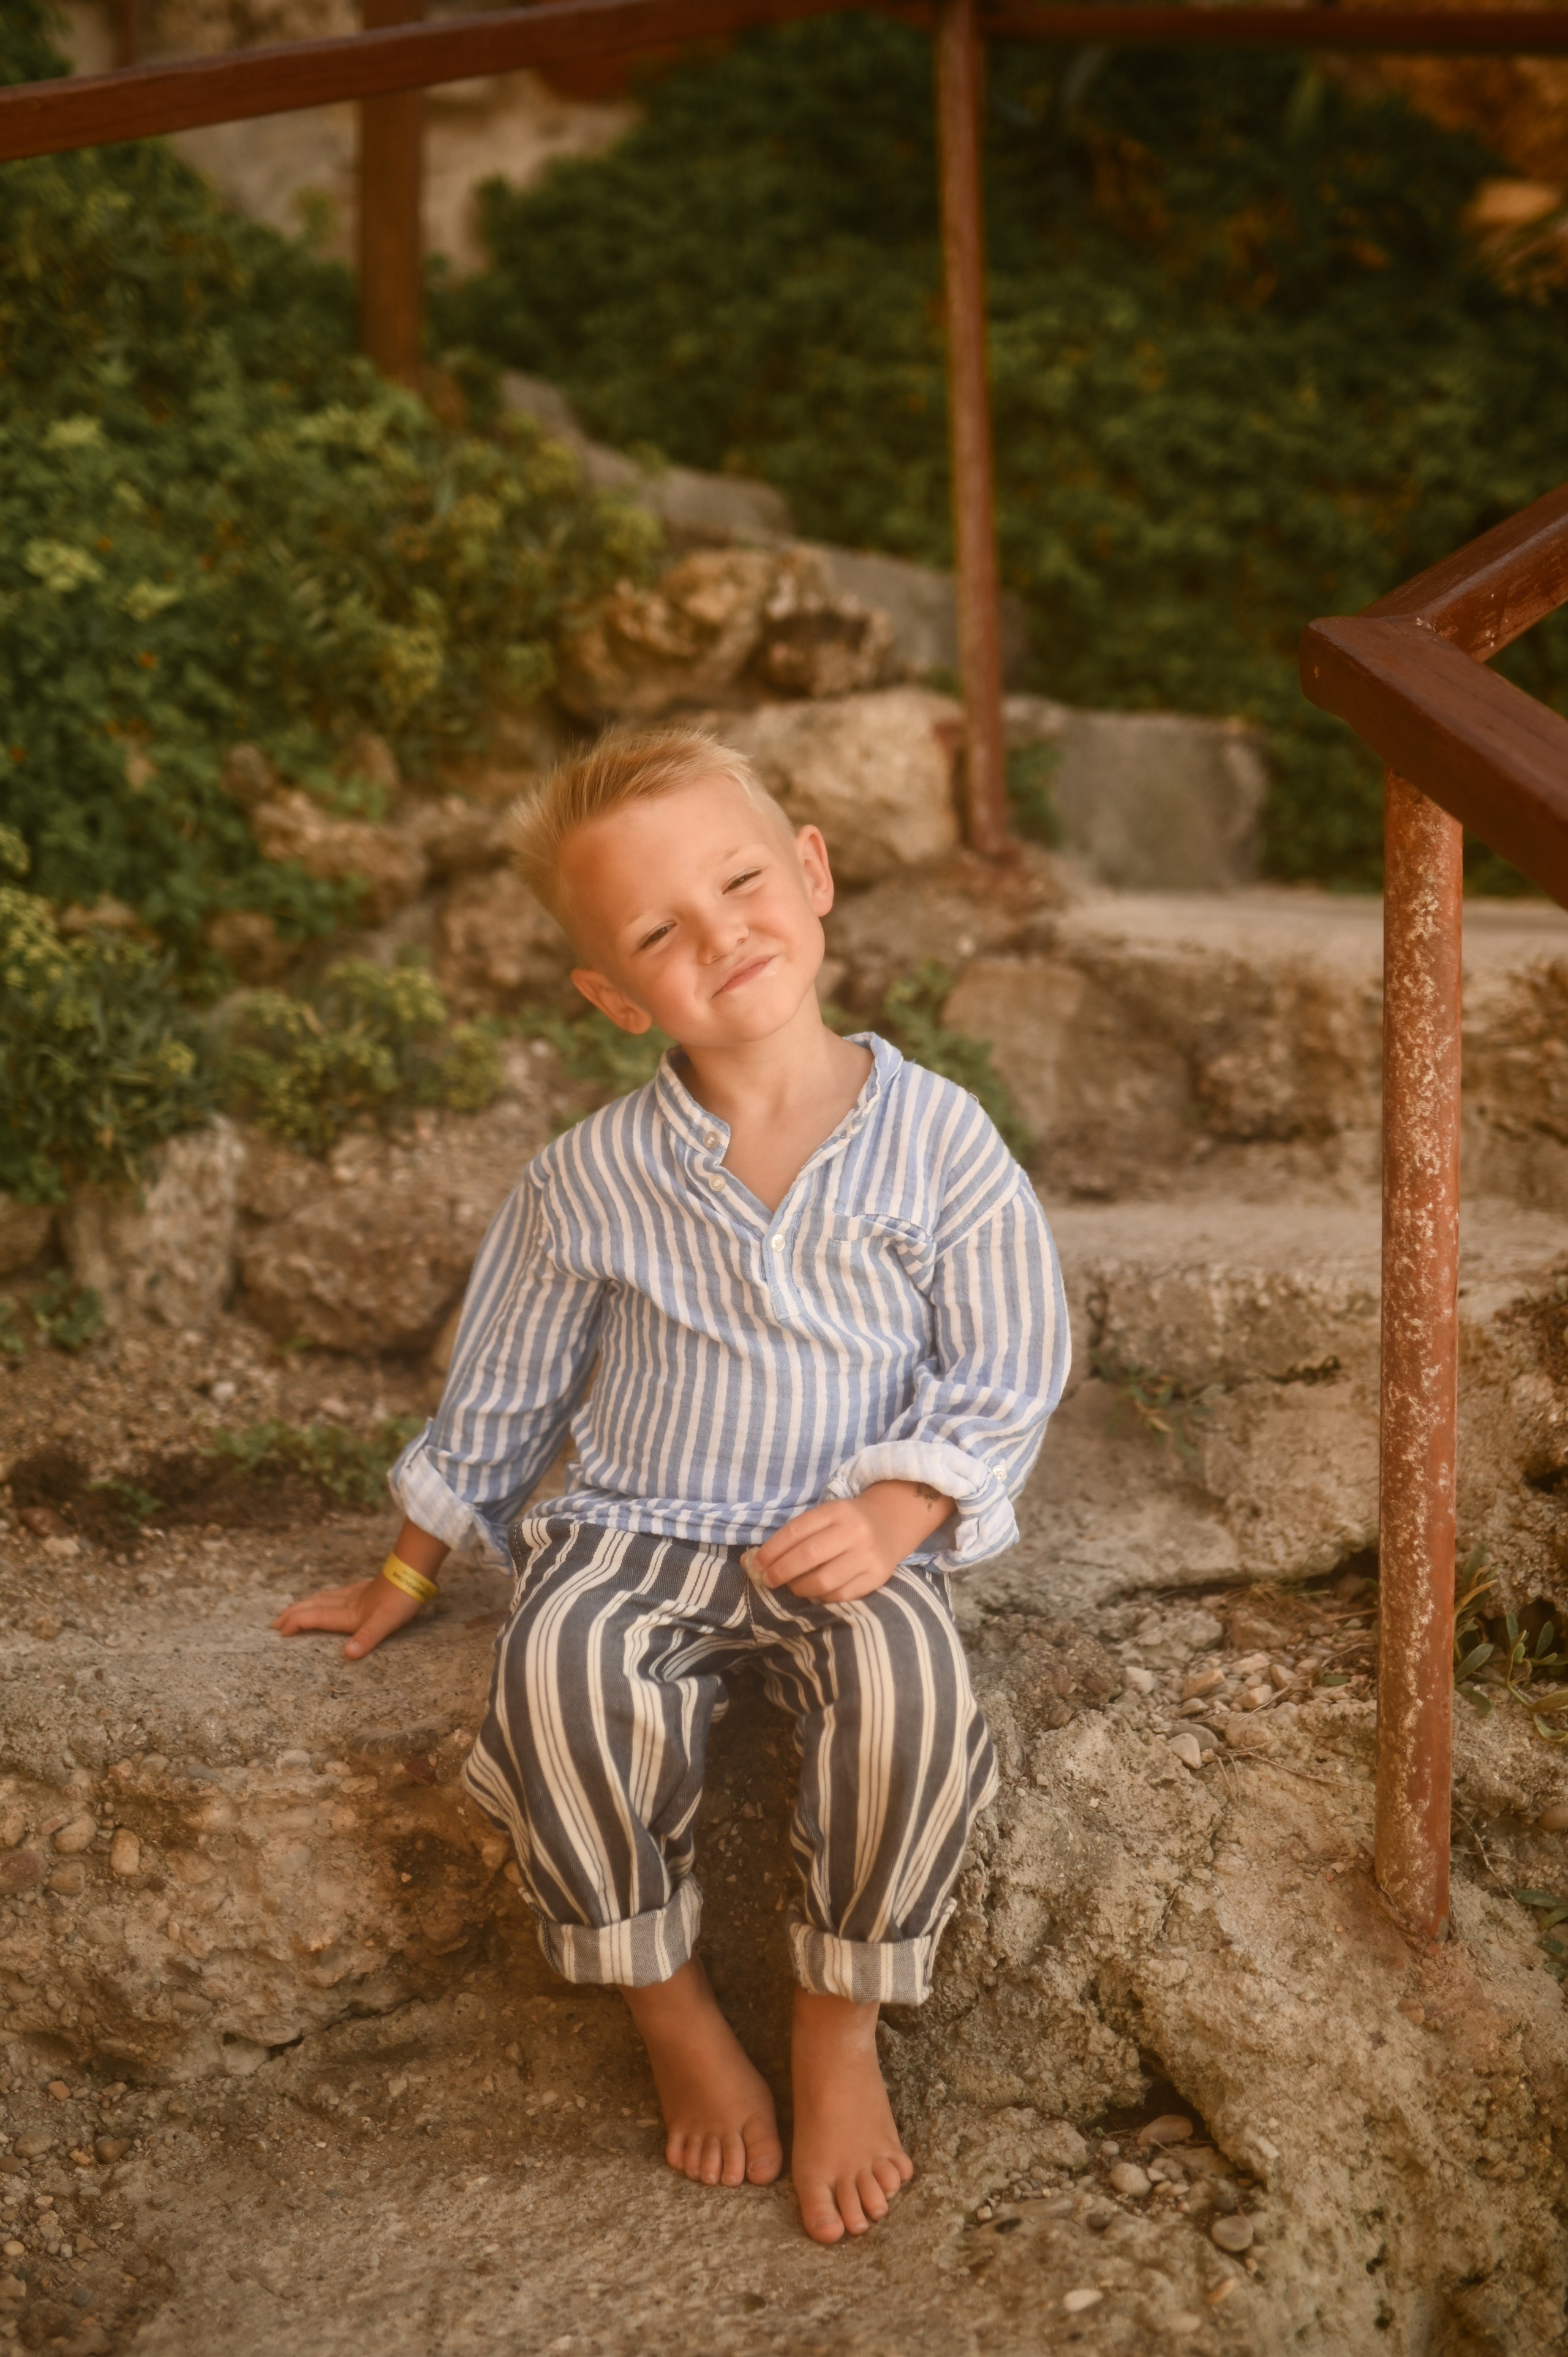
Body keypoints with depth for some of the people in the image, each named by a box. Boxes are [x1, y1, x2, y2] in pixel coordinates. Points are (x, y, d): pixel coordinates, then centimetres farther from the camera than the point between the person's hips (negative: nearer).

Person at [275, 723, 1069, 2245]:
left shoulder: (938, 1140, -6)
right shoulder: (592, 1181, -2)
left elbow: (1006, 1376, -2)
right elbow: (503, 1388, 12)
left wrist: (891, 1513, -18)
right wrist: (410, 1569, 19)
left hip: (851, 1545, -1)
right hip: (638, 1532, 1)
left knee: (907, 1689, -33)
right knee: (562, 1674, -32)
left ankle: (841, 2022, -7)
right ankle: (667, 2002, -7)